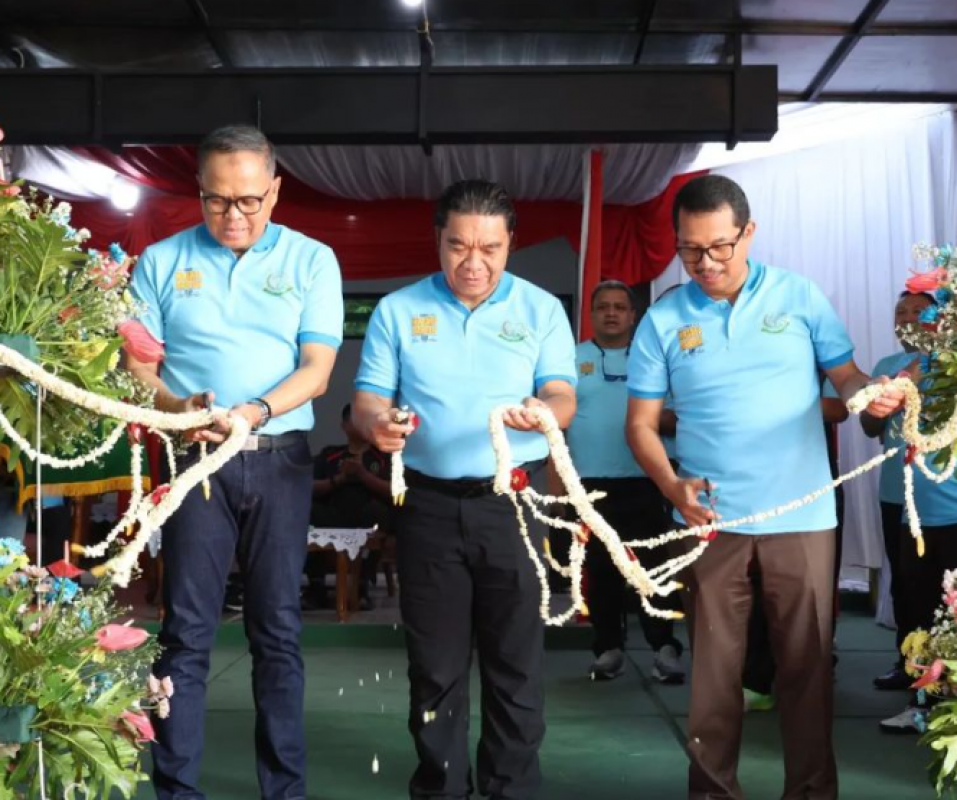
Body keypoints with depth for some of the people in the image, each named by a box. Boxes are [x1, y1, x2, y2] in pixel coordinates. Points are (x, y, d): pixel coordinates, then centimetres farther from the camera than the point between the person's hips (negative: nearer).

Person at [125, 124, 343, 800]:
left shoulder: (312, 261, 4)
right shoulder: (162, 262, 5)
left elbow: (317, 370, -3)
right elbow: (137, 365, 3)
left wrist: (257, 411, -21)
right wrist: (178, 407, -17)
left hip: (280, 461, 0)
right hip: (196, 460, 0)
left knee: (278, 629, 6)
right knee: (187, 630, 1)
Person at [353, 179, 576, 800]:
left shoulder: (542, 310, 3)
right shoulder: (397, 311, 5)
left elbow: (563, 399, -5)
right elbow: (366, 400, 0)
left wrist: (542, 411, -29)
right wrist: (378, 421, -24)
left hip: (512, 501, 0)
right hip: (429, 503, 1)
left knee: (516, 657, 5)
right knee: (435, 660, 9)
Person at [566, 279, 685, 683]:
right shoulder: (571, 359, 6)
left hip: (644, 480, 0)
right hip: (589, 482, 1)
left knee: (653, 565, -4)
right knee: (600, 569, 7)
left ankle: (664, 648, 0)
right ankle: (608, 647, 16)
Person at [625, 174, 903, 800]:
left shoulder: (800, 296, 2)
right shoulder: (663, 320, 1)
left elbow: (846, 377, 3)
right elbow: (642, 423, 2)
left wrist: (873, 393, -21)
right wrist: (671, 483, -15)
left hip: (802, 515, 0)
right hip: (711, 518, 0)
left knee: (807, 660, 8)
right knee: (714, 663, 9)